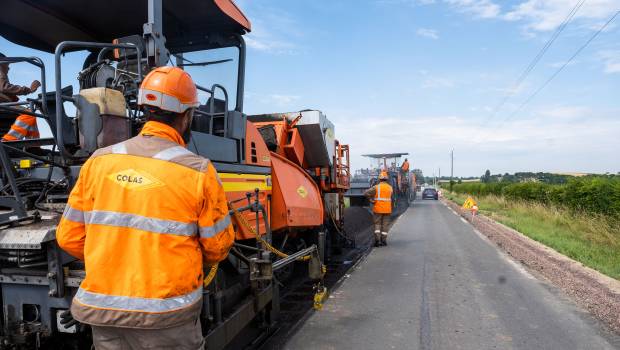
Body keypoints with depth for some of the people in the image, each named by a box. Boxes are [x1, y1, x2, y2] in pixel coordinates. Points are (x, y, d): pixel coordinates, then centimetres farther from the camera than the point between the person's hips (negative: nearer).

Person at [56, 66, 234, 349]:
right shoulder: (198, 171, -14)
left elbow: (69, 237, 2)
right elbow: (218, 247, -6)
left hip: (102, 311, 4)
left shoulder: (99, 161, -4)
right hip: (167, 320, -3)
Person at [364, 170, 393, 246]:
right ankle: (383, 240, 10)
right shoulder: (390, 187, 6)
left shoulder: (376, 187, -7)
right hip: (387, 209, 2)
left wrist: (372, 199, -2)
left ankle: (377, 239, -6)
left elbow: (366, 193, -13)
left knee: (377, 224, 7)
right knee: (385, 225, 9)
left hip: (378, 209, -2)